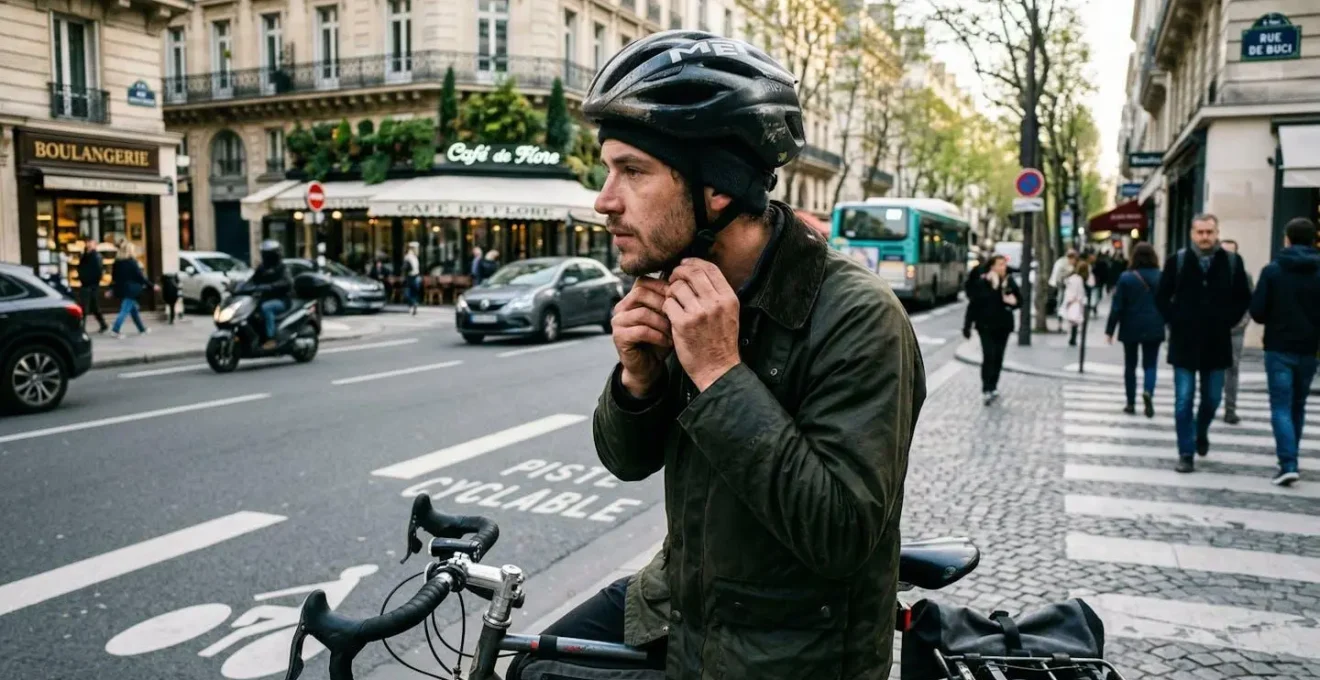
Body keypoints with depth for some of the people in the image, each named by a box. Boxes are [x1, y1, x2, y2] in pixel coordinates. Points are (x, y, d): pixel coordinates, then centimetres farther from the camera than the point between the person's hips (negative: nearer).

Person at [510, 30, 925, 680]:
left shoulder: (857, 318, -24)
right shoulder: (683, 288, -4)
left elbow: (843, 531, -29)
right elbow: (628, 459, 2)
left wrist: (721, 373, -31)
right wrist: (638, 376, -19)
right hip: (682, 600, 6)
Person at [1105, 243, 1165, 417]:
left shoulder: (1126, 277, -5)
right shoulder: (1161, 277, 0)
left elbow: (1117, 306, -6)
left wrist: (1109, 330, -1)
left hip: (1131, 327, -1)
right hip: (1154, 328, 1)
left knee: (1130, 365, 10)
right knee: (1150, 364, 7)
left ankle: (1131, 403, 13)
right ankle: (1148, 391, -20)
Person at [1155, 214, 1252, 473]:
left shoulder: (1232, 262, -1)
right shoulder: (1177, 261, -3)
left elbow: (1244, 298, 9)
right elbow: (1162, 296, 6)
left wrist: (1228, 321, -1)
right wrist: (1174, 321, -2)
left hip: (1217, 344, 1)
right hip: (1184, 343, -1)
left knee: (1212, 398, 12)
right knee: (1183, 401, -1)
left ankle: (1201, 432, 41)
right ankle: (1186, 454, 6)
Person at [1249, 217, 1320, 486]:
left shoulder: (1273, 270, -8)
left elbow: (1257, 312, -8)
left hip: (1279, 348, -3)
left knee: (1281, 407, -2)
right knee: (1297, 406, 17)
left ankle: (1288, 464, -15)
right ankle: (1289, 459, 26)